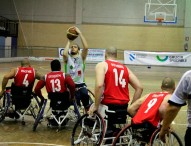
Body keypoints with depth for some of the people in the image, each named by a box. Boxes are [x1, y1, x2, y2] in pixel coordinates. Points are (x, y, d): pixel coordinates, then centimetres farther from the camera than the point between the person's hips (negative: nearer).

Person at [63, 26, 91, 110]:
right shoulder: (67, 58, 7)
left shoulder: (81, 57, 7)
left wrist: (80, 33, -10)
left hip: (80, 85, 1)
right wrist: (69, 41, -4)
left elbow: (86, 47, -11)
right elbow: (64, 54, -18)